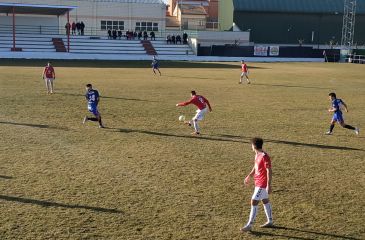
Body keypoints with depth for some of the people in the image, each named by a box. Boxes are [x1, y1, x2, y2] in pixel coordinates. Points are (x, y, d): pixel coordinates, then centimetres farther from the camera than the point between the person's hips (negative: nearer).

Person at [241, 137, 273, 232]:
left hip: (262, 184, -10)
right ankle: (270, 221, 30)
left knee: (254, 202, -9)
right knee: (265, 200, 18)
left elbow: (269, 171, -22)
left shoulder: (264, 157, -22)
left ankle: (249, 225, -4)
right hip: (258, 183, 10)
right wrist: (249, 176, 19)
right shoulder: (257, 155, 6)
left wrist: (269, 186, -23)